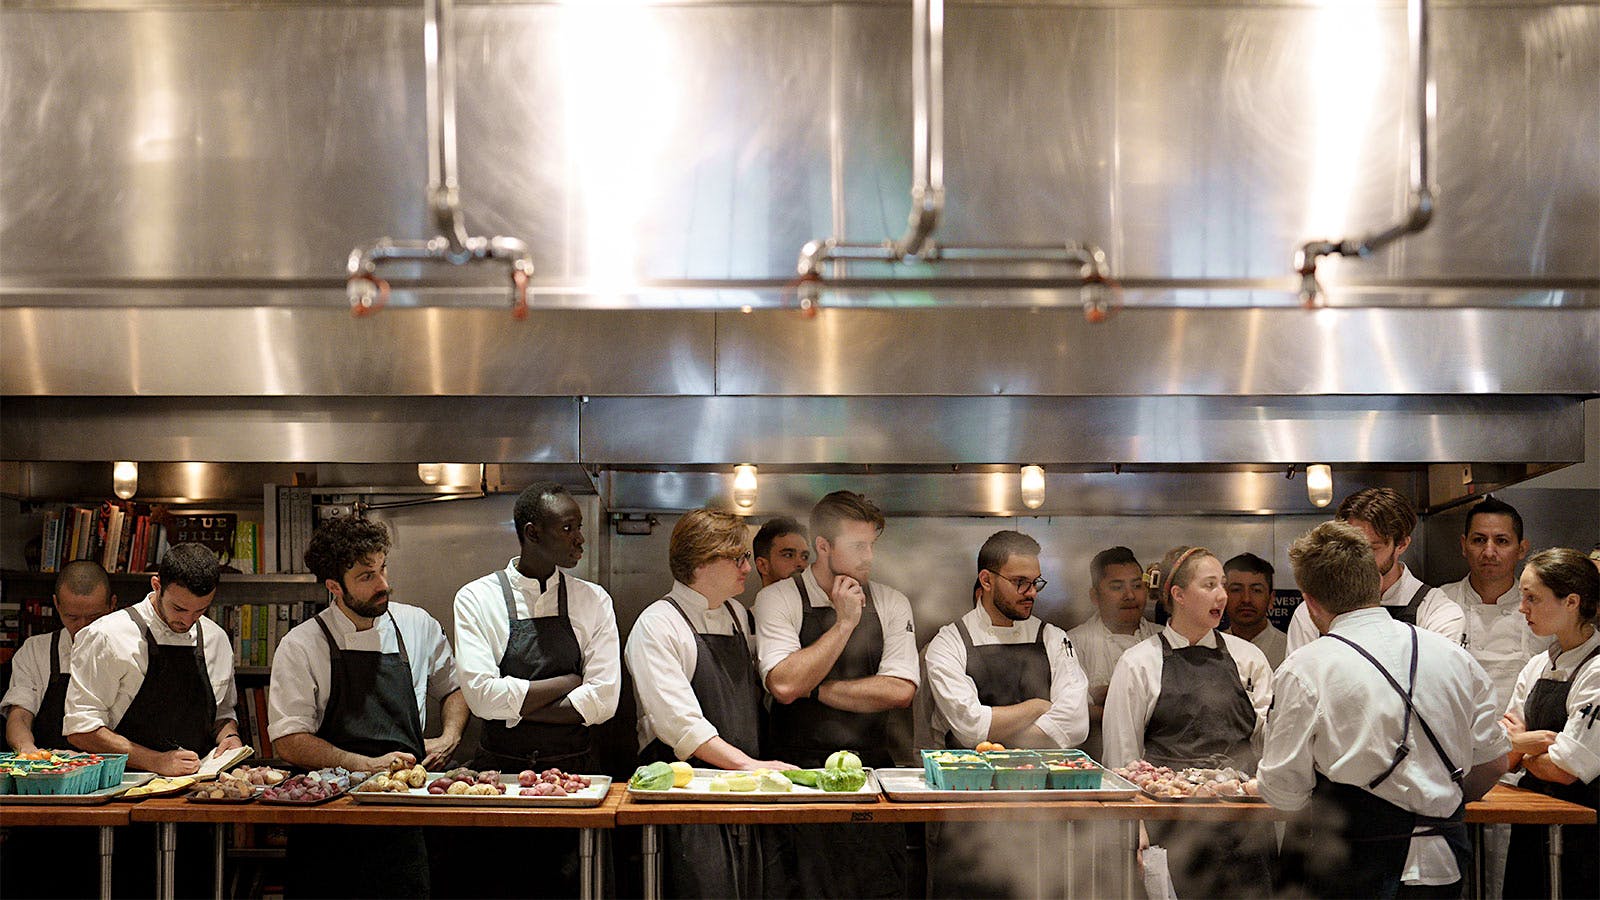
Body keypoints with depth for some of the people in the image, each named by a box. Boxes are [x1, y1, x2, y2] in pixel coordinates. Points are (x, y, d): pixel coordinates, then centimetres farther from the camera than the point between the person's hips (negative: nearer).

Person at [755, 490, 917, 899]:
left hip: (873, 768, 3)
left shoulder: (891, 604, 7)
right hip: (800, 770, -2)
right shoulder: (778, 600, -2)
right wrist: (844, 623, -11)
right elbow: (784, 685, -16)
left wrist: (815, 689, -8)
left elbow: (899, 692, -5)